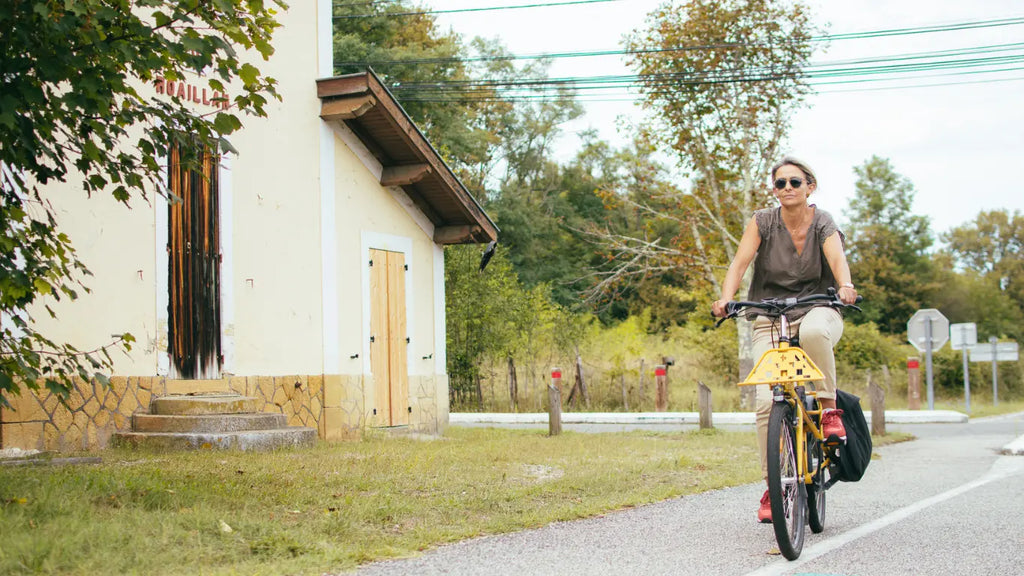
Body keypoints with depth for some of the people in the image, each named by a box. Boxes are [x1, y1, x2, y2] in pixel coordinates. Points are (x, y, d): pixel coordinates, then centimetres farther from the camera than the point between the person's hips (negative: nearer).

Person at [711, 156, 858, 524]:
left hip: (817, 310, -1)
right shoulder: (763, 222, -2)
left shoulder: (823, 224, -4)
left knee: (813, 331, -41)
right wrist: (725, 299, -32)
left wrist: (845, 287, -45)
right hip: (770, 319, 1)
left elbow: (837, 259, -23)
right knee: (767, 401, -15)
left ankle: (829, 408, -18)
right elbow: (740, 263, -13)